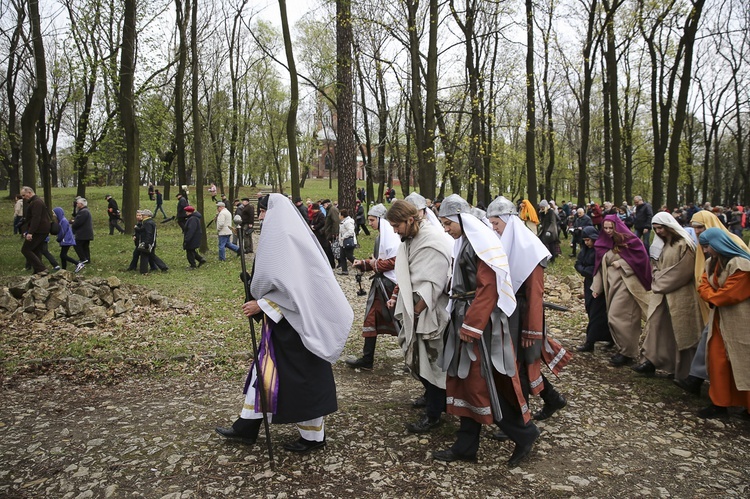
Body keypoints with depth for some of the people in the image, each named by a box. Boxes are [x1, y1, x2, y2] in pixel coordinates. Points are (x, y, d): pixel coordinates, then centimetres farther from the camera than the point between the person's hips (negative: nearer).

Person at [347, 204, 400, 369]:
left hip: (390, 283, -10)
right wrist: (363, 264, 4)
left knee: (398, 318, 2)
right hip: (381, 282, 10)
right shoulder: (380, 236, 13)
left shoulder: (390, 236, -15)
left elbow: (396, 260, -23)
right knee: (372, 317, 9)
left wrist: (377, 265, -13)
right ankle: (367, 358, 14)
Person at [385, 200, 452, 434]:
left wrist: (414, 311, -18)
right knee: (417, 358, 16)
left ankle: (433, 414, 15)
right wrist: (397, 296, 4)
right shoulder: (410, 239, 7)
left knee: (431, 362, 2)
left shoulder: (433, 242, -20)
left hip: (431, 314, -8)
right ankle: (433, 398, 36)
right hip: (415, 309, 8)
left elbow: (431, 286, -23)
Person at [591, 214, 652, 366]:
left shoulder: (628, 241, -6)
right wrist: (596, 287, 11)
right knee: (615, 318, 9)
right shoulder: (604, 244, 11)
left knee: (617, 317, -10)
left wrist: (621, 263, -13)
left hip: (626, 284, -6)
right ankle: (623, 349, 20)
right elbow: (601, 267, 13)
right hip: (612, 284, 6)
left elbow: (641, 258, -9)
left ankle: (626, 352, 3)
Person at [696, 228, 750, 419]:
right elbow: (704, 286, 11)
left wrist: (711, 296, -4)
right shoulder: (711, 263, 8)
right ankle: (719, 403, 17)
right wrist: (714, 295, -7)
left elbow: (729, 295, -19)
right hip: (719, 319, 8)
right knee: (717, 361, 8)